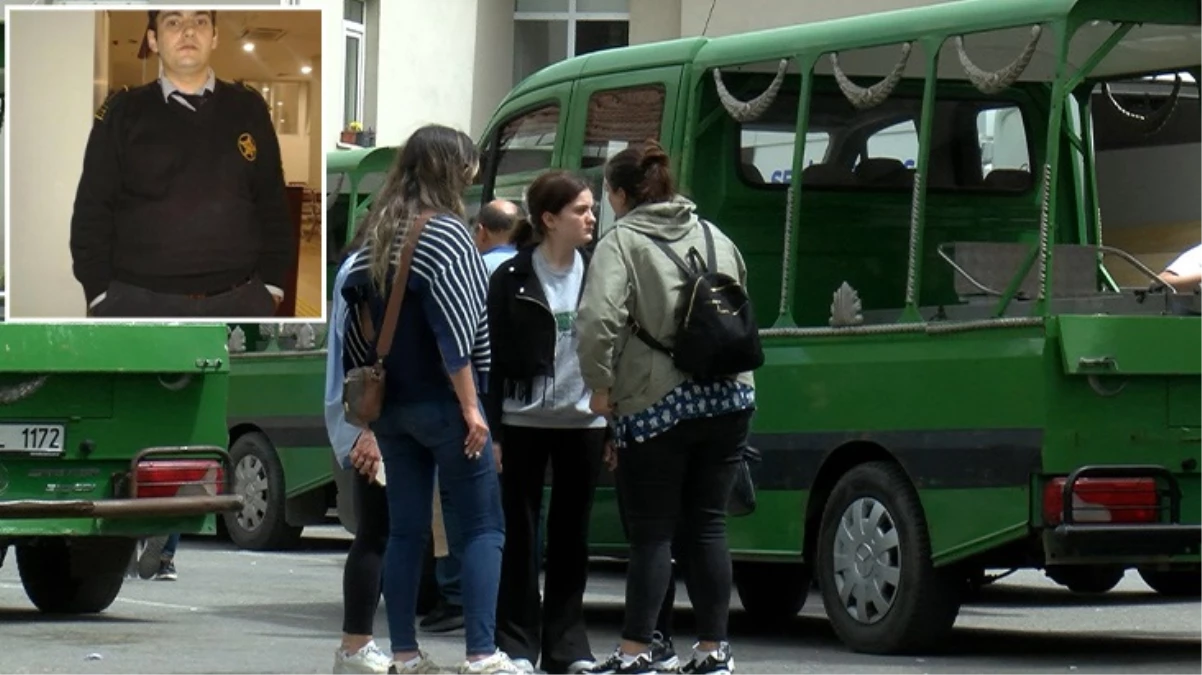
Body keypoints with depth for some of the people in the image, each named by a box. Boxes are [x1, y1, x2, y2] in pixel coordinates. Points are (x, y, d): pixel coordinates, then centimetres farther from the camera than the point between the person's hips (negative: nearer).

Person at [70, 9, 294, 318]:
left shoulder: (248, 108, 9)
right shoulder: (123, 112, 4)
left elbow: (272, 204, 11)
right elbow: (92, 210, 4)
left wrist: (271, 286, 4)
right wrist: (101, 295, -3)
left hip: (240, 301, 2)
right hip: (139, 303, -2)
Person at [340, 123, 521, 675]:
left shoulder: (378, 234, 10)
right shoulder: (446, 233, -11)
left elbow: (359, 322, 10)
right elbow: (454, 332, -18)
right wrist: (470, 406, -16)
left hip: (391, 402, 7)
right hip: (440, 402, -7)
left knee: (405, 529, 9)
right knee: (483, 527, -2)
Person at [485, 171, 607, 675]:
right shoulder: (511, 278, -2)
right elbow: (492, 357, -3)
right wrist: (492, 430, -9)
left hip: (583, 422, 3)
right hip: (524, 421, -3)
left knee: (572, 534, 8)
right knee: (520, 533, 2)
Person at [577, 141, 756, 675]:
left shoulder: (621, 242, -6)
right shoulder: (716, 238, 15)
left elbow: (599, 320, -19)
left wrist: (600, 385, -9)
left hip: (656, 403, -5)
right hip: (729, 399, 5)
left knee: (652, 532, 1)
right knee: (707, 526, 12)